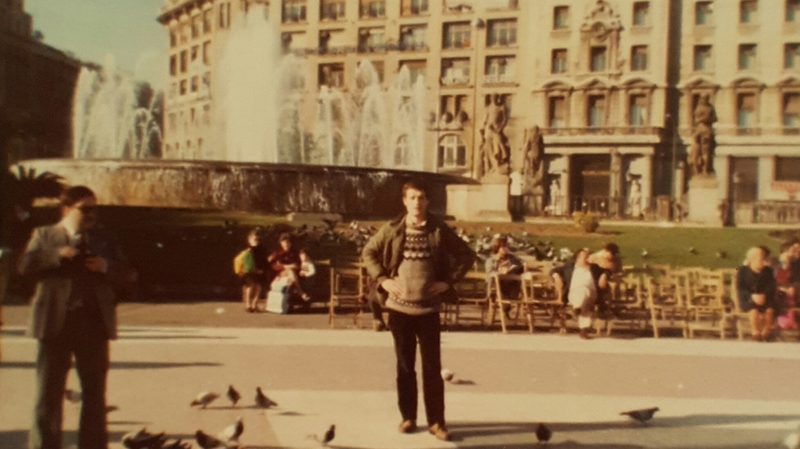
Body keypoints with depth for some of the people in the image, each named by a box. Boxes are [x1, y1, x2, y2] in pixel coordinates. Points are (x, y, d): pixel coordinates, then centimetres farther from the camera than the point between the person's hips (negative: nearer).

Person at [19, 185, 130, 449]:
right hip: (55, 321, -2)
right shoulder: (44, 235, 10)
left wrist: (106, 266, -11)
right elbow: (26, 266, -4)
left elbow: (124, 272, 10)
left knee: (95, 391, 8)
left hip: (94, 322, 2)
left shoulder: (104, 239, 15)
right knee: (49, 391, 1)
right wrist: (57, 255, -17)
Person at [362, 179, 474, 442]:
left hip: (428, 308, -1)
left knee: (432, 367, 1)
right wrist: (382, 279, -3)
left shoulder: (439, 230, -2)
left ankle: (436, 421, 9)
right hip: (399, 307, 1)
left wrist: (448, 281, -5)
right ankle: (408, 417, 21)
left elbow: (466, 255, 4)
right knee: (405, 365, 10)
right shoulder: (392, 230, 0)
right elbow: (369, 253, 10)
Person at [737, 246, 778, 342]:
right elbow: (740, 288, -8)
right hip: (747, 299, -3)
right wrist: (752, 296, -24)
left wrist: (764, 295, -21)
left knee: (770, 310, -29)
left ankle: (766, 330, -5)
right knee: (754, 310, -35)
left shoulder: (768, 270, 5)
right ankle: (755, 331, -14)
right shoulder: (742, 270, -3)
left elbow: (772, 286, -1)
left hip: (764, 297, 3)